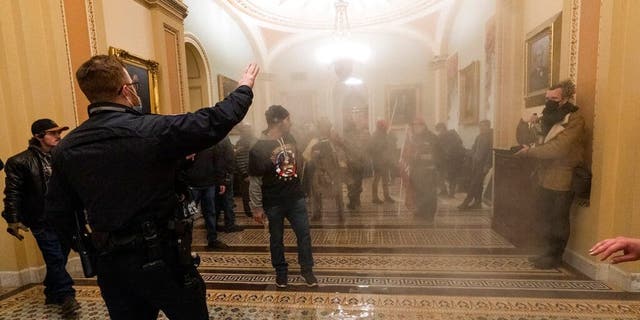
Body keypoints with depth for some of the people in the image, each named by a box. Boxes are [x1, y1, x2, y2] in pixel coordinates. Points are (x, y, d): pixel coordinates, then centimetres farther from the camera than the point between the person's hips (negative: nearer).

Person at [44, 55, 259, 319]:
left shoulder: (66, 149, -1)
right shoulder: (152, 130, -20)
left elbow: (58, 211, 6)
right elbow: (215, 121, -15)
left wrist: (83, 244, 22)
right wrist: (244, 88, 1)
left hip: (108, 263, 6)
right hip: (161, 256, -5)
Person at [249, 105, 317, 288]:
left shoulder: (289, 138, 2)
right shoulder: (259, 148, -16)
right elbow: (255, 181, -12)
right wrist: (257, 207, -10)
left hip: (296, 198, 5)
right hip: (274, 203, -4)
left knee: (304, 234, 9)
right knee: (276, 239, 13)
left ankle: (307, 269, 28)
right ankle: (281, 271, 35)